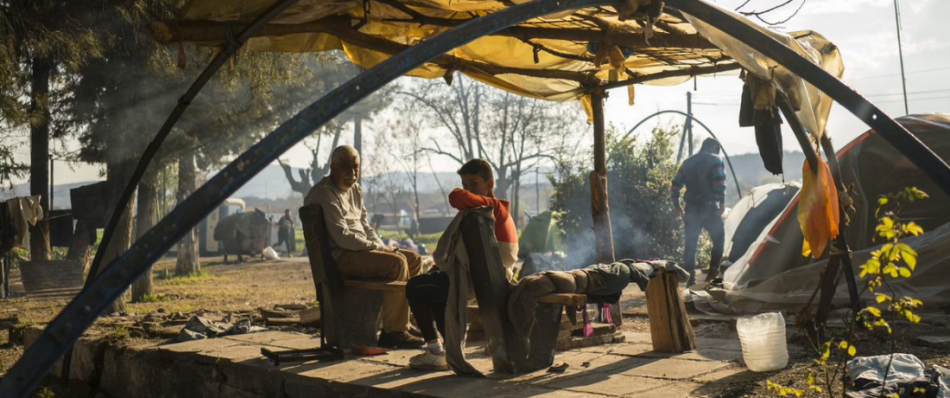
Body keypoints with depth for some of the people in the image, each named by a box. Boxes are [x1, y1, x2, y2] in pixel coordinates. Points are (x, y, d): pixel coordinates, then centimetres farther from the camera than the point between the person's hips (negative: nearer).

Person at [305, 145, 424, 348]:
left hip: (362, 250, 10)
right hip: (339, 257, -10)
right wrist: (377, 247, -16)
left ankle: (403, 322, 4)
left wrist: (383, 246, 3)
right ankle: (393, 332, -22)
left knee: (414, 259, 4)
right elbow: (343, 237, -21)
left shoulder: (355, 189, 15)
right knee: (397, 263, -27)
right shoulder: (324, 194, -14)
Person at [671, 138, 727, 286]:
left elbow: (676, 184, 13)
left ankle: (691, 276, 4)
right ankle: (713, 273, 2)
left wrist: (676, 205, 18)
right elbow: (719, 182, -14)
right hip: (709, 207, -4)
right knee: (718, 239, 9)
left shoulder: (688, 162, 17)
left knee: (690, 243, 7)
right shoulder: (715, 160, 2)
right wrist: (722, 202, -12)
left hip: (691, 208, 4)